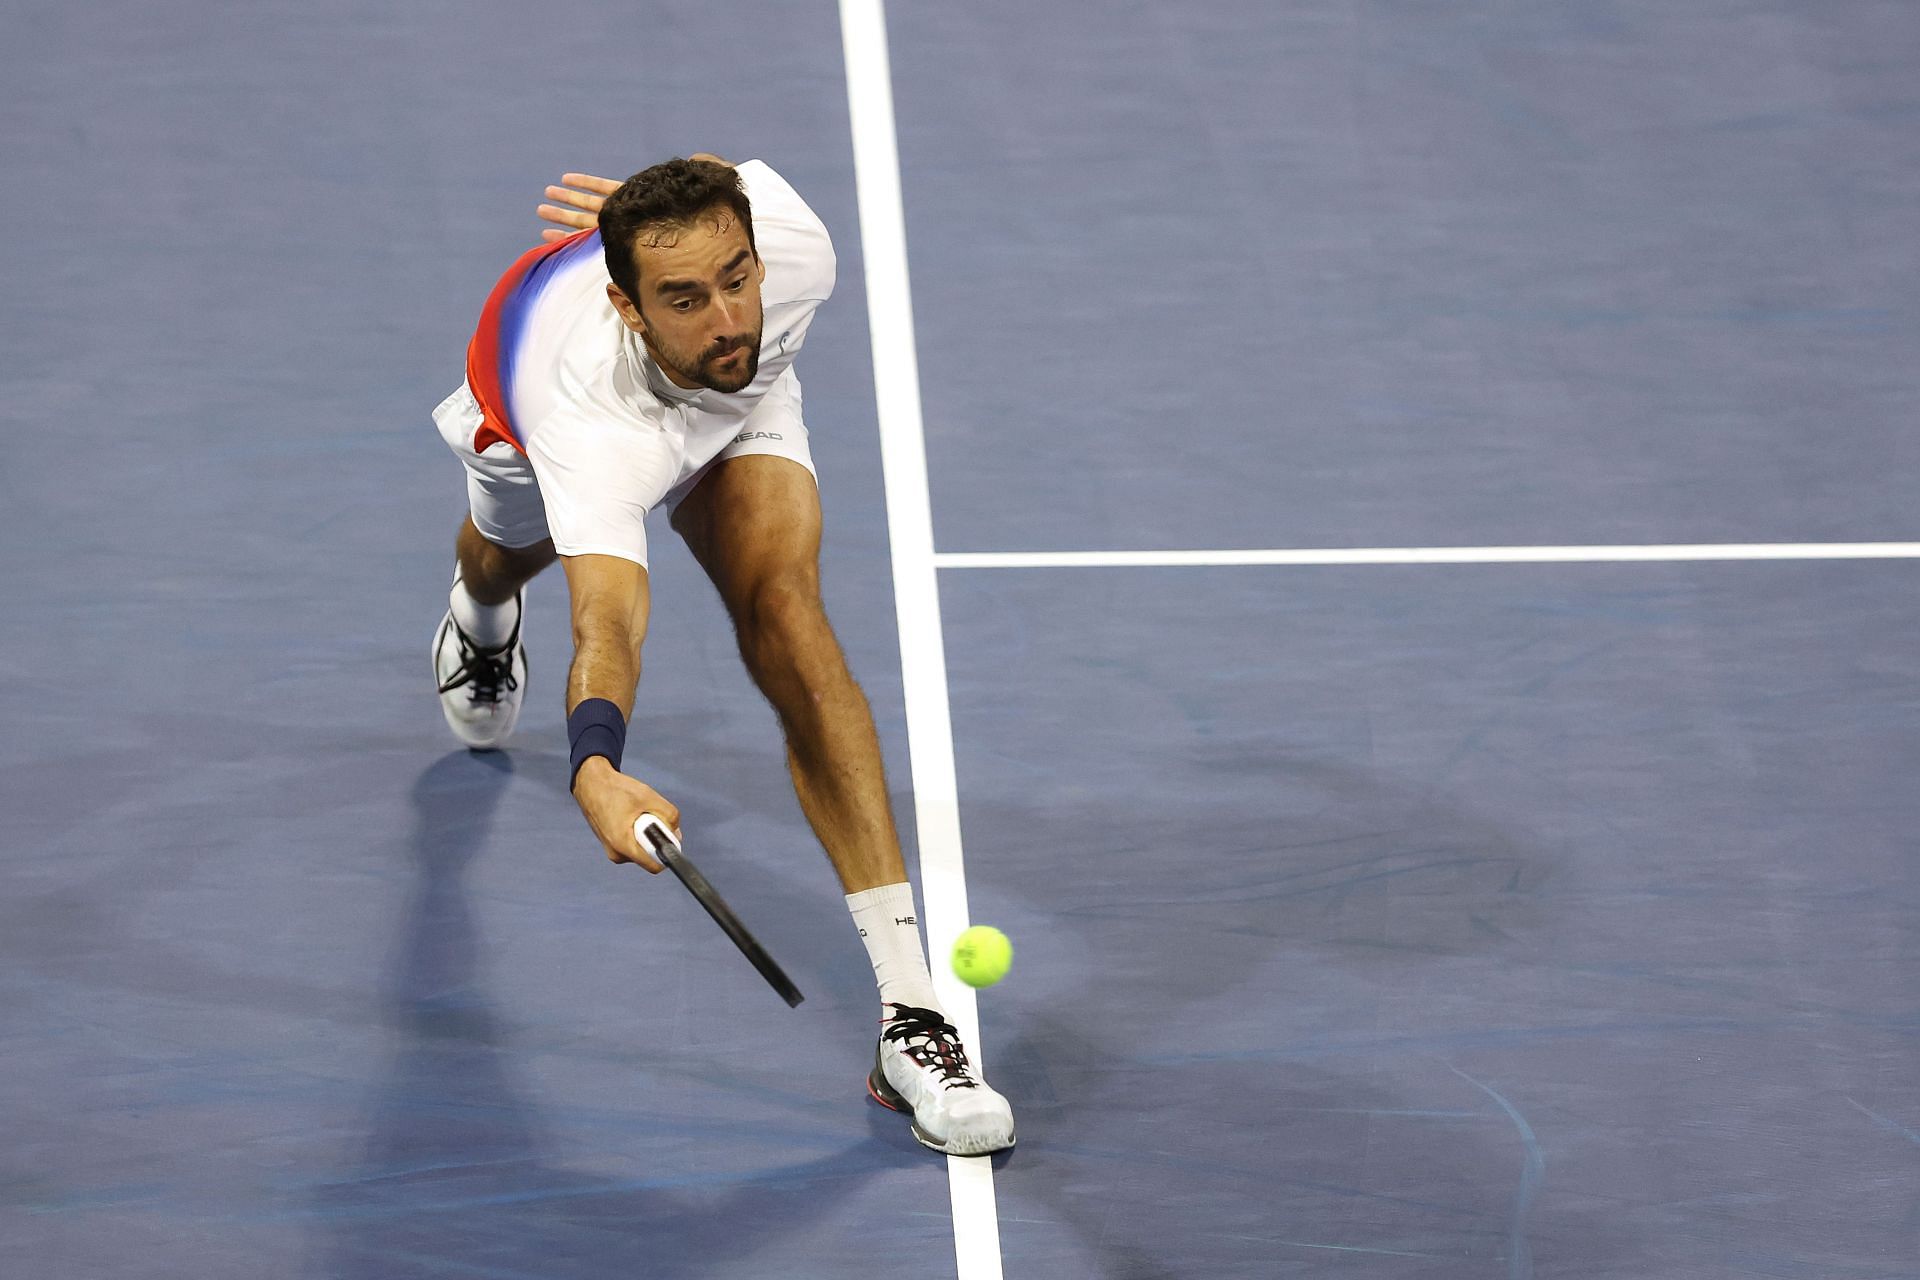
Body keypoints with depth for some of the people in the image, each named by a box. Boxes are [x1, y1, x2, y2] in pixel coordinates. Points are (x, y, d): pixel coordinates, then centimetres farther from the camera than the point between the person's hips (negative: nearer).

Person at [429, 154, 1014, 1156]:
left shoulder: (794, 247, -42)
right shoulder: (590, 429, -53)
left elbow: (716, 173, -18)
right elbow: (609, 624, -66)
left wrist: (650, 209, 4)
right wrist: (596, 770, -84)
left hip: (743, 404, 1)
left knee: (784, 613, -25)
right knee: (510, 552, 33)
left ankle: (908, 1010, -28)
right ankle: (482, 621, 78)